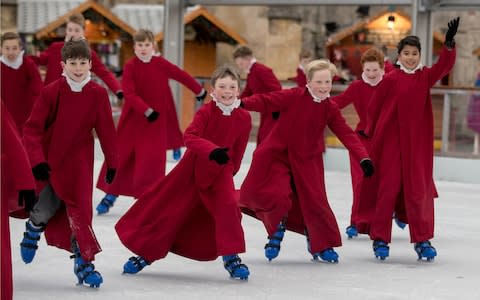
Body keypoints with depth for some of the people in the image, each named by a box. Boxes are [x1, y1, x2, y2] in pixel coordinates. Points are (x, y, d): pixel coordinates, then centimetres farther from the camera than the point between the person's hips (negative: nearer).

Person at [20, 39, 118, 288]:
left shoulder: (98, 94, -8)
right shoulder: (51, 92, -13)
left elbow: (106, 130, 1)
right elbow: (32, 128, -12)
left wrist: (112, 162, 6)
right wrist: (37, 160, -20)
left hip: (79, 163, 1)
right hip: (49, 160, 0)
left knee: (80, 209, -6)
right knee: (46, 207, 9)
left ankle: (83, 262, 3)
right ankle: (32, 232, 44)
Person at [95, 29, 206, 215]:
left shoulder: (161, 64, -4)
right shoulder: (130, 67, -9)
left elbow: (181, 75, 8)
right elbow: (129, 93, -19)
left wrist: (199, 91, 19)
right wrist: (147, 110, -29)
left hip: (157, 121, 0)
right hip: (132, 119, 0)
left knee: (152, 160, -5)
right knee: (120, 155, 6)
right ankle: (110, 195, 22)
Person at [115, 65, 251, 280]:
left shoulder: (244, 118, -8)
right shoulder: (206, 112, -18)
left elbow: (237, 152, 6)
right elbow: (190, 137, -33)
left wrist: (229, 171, 11)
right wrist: (212, 150, -47)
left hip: (220, 171, 2)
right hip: (192, 168, -2)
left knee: (227, 206, -19)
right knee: (168, 209, 3)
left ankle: (231, 257, -4)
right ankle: (145, 254, 19)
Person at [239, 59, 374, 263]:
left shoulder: (330, 109, -5)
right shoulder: (294, 96, -13)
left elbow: (347, 135, -8)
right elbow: (266, 101, -16)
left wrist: (363, 158, -19)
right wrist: (242, 103, -30)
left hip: (307, 160, 2)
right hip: (277, 154, -2)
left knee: (315, 201, -1)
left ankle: (322, 245, 20)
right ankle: (277, 226, 25)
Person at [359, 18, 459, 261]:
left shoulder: (426, 77, 4)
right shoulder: (390, 79, -4)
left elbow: (445, 66, -13)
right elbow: (374, 106, 3)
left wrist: (449, 43, -29)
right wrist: (369, 132, 9)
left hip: (418, 142, 2)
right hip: (390, 140, -2)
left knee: (419, 190, 4)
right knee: (388, 188, 2)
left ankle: (422, 240, 13)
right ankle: (380, 239, 11)